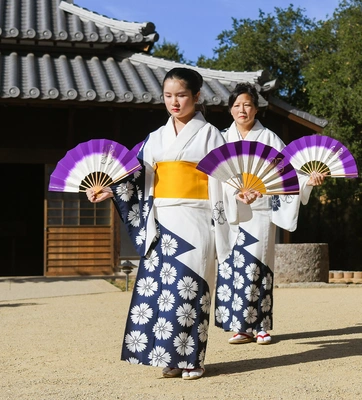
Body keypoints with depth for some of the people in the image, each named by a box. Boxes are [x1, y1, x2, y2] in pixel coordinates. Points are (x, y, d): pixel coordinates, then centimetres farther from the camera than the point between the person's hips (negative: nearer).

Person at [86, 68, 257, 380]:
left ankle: (192, 359, 4)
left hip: (194, 222, -4)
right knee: (159, 287, -2)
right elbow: (138, 179, 13)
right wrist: (109, 191, 0)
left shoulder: (210, 134, 5)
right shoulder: (156, 138, 15)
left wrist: (240, 195, -17)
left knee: (190, 288, -6)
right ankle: (171, 357, 7)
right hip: (162, 222, 4)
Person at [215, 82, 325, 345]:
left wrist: (309, 179, -18)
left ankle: (261, 326, 3)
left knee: (257, 267, -6)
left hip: (260, 213, -2)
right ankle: (242, 327, 4)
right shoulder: (223, 139, 13)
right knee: (232, 267, -3)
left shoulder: (269, 139, 6)